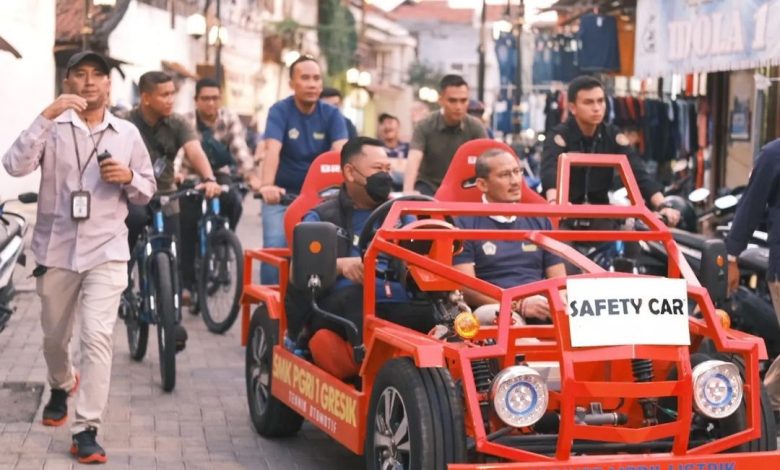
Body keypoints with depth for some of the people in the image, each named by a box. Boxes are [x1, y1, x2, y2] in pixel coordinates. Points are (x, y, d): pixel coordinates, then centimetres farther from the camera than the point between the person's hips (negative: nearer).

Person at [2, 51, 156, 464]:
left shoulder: (127, 134, 5)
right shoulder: (53, 128, -3)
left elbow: (148, 190, 13)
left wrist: (129, 177, -10)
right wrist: (46, 116, -25)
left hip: (106, 251, 0)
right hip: (56, 249, 1)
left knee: (97, 338, -14)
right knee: (54, 337, 18)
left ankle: (86, 430, -10)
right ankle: (61, 387, 49)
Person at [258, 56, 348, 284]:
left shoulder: (331, 114, -4)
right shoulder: (280, 111, -10)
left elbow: (341, 152, -19)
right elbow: (272, 150, -26)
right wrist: (267, 185, -44)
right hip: (282, 194, -2)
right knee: (275, 247, -14)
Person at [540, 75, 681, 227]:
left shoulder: (613, 136, -5)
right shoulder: (558, 137, -16)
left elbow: (639, 173, -17)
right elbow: (550, 173, -36)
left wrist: (662, 206, -35)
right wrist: (554, 203, -59)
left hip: (599, 220, 3)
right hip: (564, 218, -3)